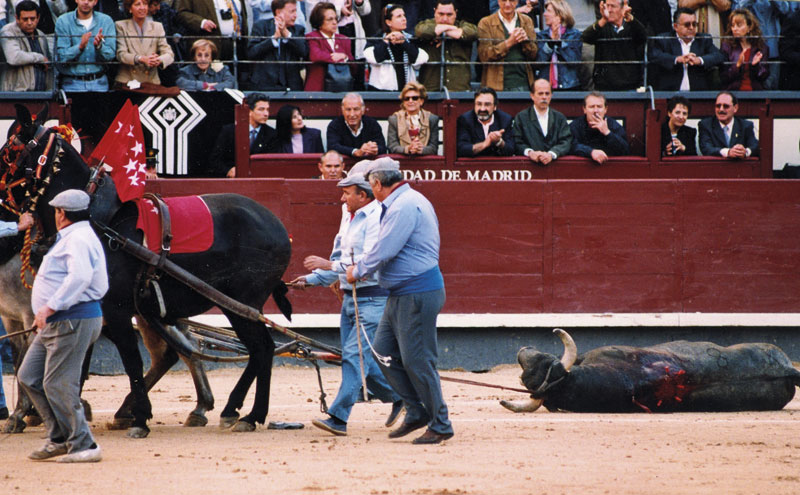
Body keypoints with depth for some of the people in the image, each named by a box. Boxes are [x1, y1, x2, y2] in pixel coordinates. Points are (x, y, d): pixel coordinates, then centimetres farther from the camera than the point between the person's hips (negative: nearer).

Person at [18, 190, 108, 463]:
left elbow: (80, 277, -31)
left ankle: (83, 445, -4)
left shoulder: (78, 239, -14)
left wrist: (50, 307, -32)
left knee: (58, 384, -10)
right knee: (29, 377, 12)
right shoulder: (72, 238, 20)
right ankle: (60, 437, 17)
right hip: (56, 324, 11)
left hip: (72, 321, -11)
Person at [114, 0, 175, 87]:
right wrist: (141, 59, -23)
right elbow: (121, 54, -4)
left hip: (151, 82, 2)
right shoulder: (121, 26, 7)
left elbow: (169, 54, 3)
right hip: (126, 82, -2)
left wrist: (159, 60, -22)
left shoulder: (157, 27, 13)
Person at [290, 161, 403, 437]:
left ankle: (338, 418, -19)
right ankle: (397, 396, 28)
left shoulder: (377, 219, -15)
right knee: (355, 356, 11)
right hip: (350, 297, 10)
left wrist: (329, 265, -22)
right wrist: (312, 279, 12)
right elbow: (340, 259, 22)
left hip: (373, 299, -10)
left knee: (355, 354, -15)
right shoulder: (349, 217, 15)